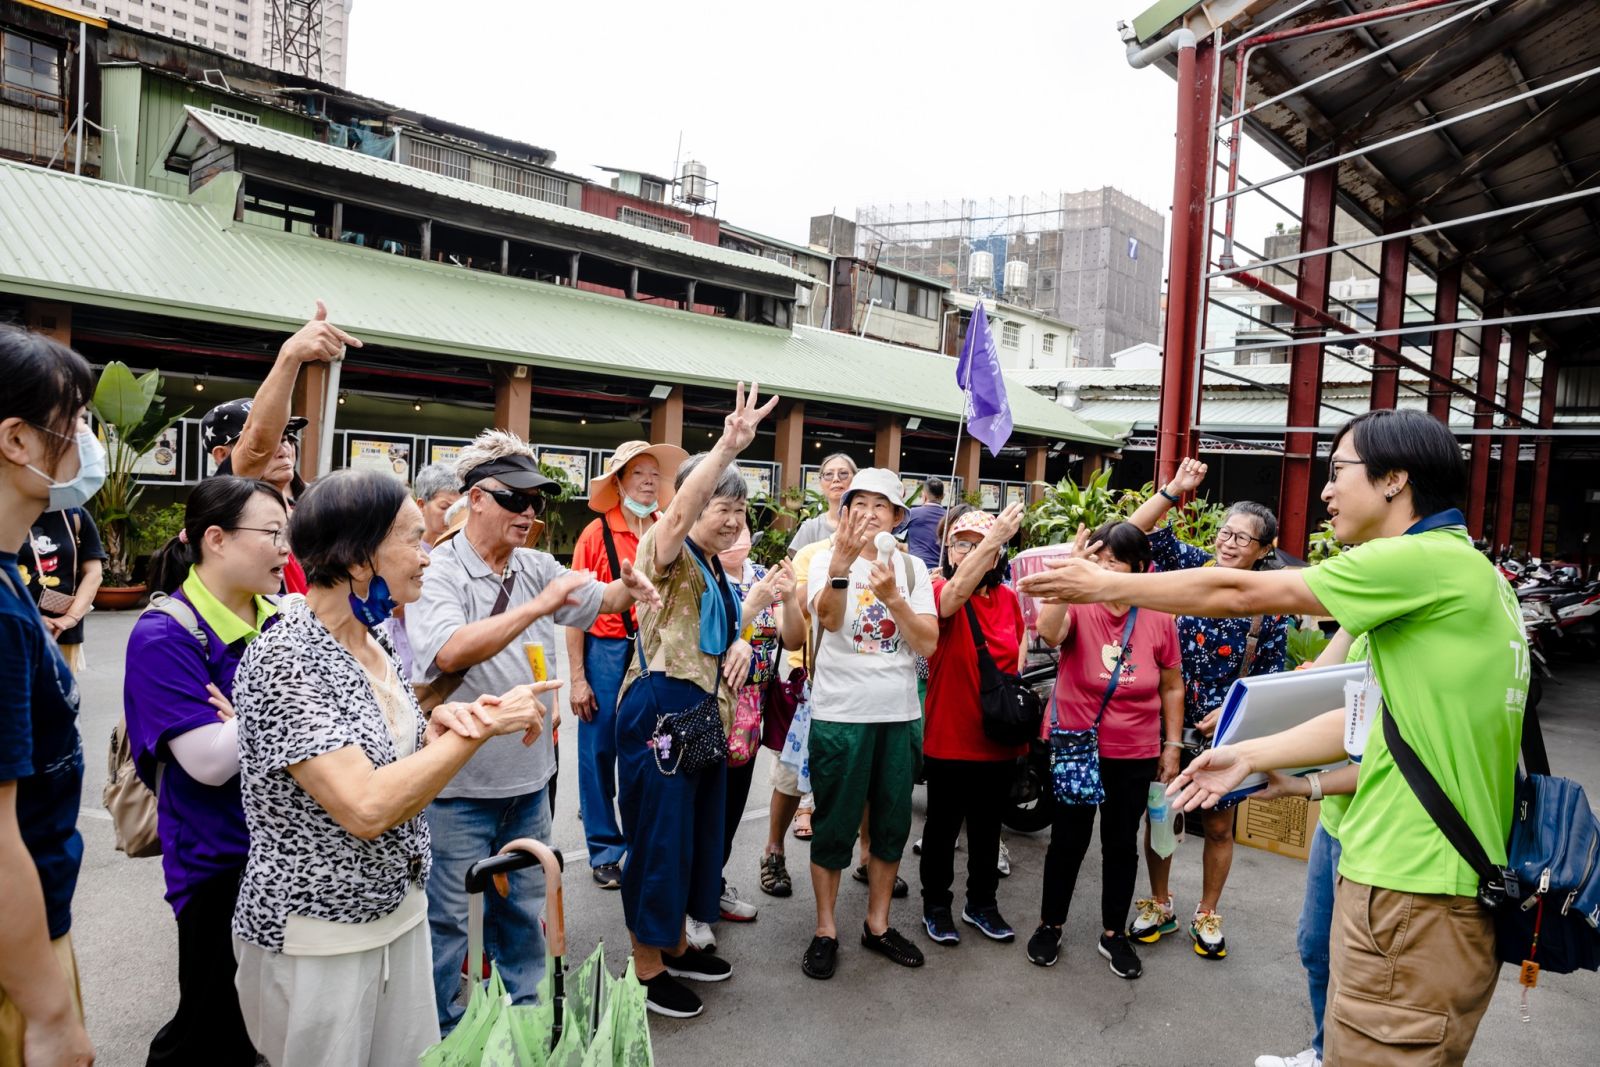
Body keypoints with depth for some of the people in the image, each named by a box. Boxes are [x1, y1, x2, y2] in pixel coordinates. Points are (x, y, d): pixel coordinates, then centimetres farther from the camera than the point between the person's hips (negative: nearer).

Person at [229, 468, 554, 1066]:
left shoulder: (378, 641, 2)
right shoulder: (281, 662, -23)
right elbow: (367, 809, -30)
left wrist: (440, 725, -8)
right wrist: (485, 726, -23)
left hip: (400, 914, 7)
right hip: (315, 942, -7)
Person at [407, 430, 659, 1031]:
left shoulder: (536, 568, 5)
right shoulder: (437, 572, -15)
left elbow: (598, 601, 8)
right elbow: (449, 652, -31)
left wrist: (627, 588, -15)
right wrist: (536, 606, -33)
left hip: (529, 775, 6)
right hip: (460, 783, -6)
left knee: (523, 908, 21)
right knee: (449, 915, 10)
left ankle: (524, 1011, 40)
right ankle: (440, 1032, 30)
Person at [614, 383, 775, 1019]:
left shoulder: (717, 570, 14)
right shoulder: (667, 554, -12)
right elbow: (679, 509, -35)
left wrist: (740, 645, 3)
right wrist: (727, 445, -44)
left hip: (705, 713, 9)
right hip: (660, 711, -9)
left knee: (698, 828, 18)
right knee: (659, 833, 0)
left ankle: (675, 945, 35)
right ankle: (647, 967, 17)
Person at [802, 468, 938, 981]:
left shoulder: (912, 567, 5)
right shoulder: (827, 559, -4)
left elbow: (928, 642, -5)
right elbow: (829, 618, -24)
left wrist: (892, 597, -20)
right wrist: (841, 565, -41)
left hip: (900, 713, 4)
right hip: (840, 712, -4)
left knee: (892, 823, 14)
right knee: (834, 825, 6)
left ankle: (877, 924, 31)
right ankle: (825, 930, 22)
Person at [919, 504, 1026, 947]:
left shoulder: (1007, 597, 2)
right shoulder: (940, 591, -13)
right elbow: (956, 592, -38)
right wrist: (993, 537, -49)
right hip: (949, 736, -5)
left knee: (988, 825, 18)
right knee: (943, 825, 10)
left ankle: (982, 903, 36)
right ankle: (936, 905, 27)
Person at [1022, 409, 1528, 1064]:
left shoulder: (1433, 560, -15)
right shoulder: (1462, 570, 14)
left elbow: (1240, 593, -13)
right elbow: (1372, 719, 16)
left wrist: (1103, 585, -3)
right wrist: (1249, 756, 16)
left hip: (1414, 896, -9)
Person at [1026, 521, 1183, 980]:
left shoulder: (1159, 620, -5)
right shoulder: (1078, 604, -11)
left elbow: (1172, 686, 6)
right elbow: (1049, 632, -34)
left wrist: (1172, 745, 5)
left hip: (1134, 754, 2)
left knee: (1122, 843, 14)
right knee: (1068, 838, 10)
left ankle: (1114, 933, 31)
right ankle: (1050, 924, 29)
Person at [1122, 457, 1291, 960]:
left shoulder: (1270, 605, -4)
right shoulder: (1195, 567, -3)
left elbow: (1271, 676, -1)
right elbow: (1139, 534, -10)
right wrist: (1174, 489, -19)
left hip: (1225, 730, 0)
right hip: (1168, 718, 1)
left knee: (1218, 825, 12)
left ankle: (1207, 914, 32)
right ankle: (1159, 906, 29)